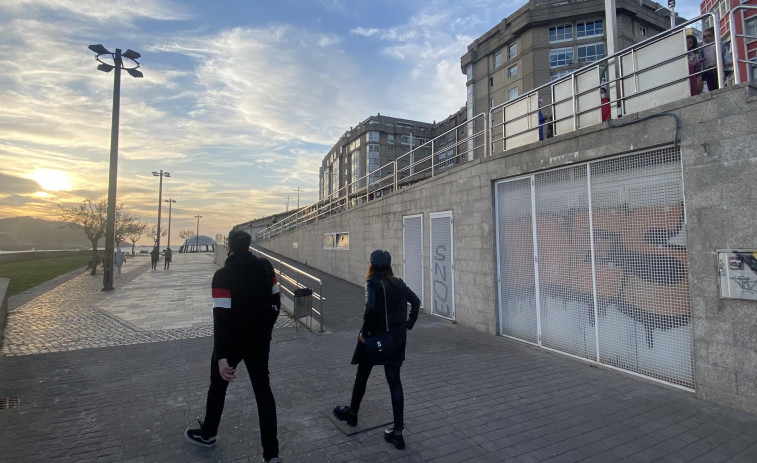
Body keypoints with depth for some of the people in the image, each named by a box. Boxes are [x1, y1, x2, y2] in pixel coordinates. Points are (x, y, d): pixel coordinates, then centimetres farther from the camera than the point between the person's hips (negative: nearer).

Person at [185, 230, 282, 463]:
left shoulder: (223, 275, -19)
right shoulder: (266, 267, -5)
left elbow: (221, 318, -23)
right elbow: (275, 303, 3)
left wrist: (221, 356, -22)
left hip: (233, 342, -3)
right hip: (260, 341, 4)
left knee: (218, 386, 22)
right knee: (263, 391, 10)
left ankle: (207, 434, 44)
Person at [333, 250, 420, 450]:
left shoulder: (372, 283, -14)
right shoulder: (398, 283, 4)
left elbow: (370, 307, -30)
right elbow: (416, 301, 9)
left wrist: (364, 332, -19)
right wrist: (409, 324, 12)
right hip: (397, 338, 5)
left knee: (362, 376, 18)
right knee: (394, 381, 10)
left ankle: (352, 413, 40)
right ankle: (397, 431, 11)